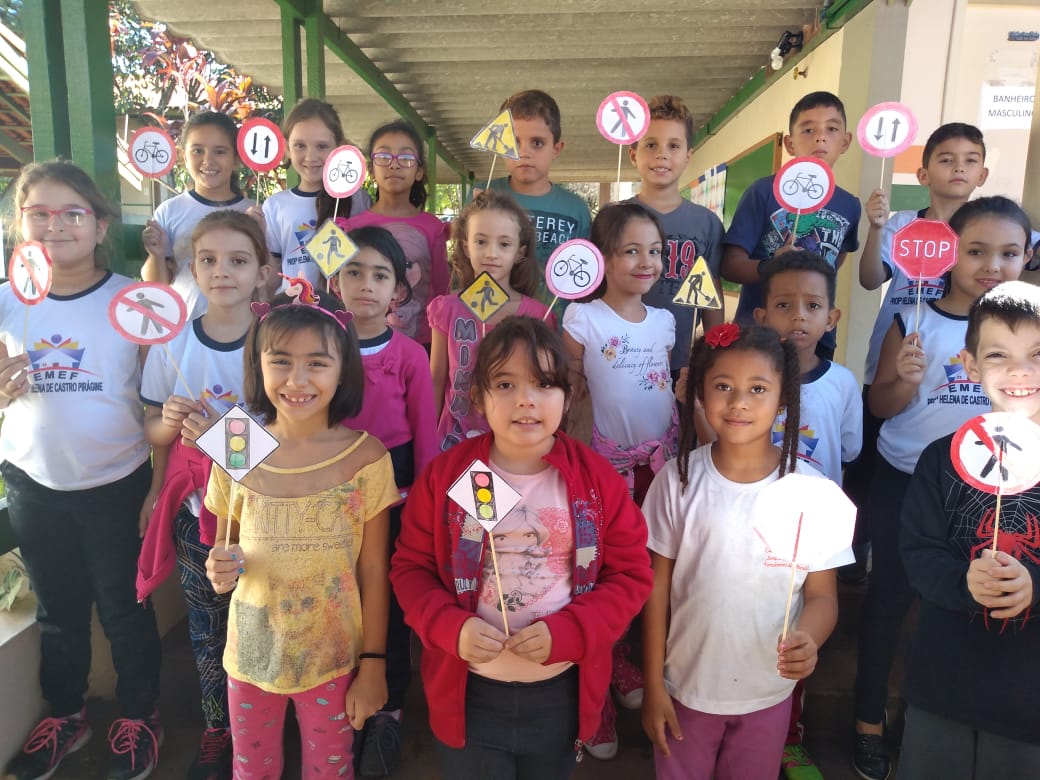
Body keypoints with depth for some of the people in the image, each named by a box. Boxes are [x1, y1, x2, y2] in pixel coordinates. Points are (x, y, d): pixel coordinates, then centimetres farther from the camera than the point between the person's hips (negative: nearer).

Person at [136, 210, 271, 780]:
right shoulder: (173, 345, -3)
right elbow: (152, 430, 6)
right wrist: (170, 422, -18)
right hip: (196, 511, 2)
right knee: (206, 627, 15)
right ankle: (217, 728, 39)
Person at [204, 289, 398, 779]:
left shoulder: (365, 457, -15)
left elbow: (373, 571, -8)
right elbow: (224, 553, 6)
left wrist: (373, 665, -5)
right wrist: (221, 573, -16)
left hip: (333, 656, -2)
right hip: (252, 652, 2)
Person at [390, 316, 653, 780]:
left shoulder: (597, 478, -10)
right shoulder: (445, 475, -9)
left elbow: (631, 575, -5)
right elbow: (410, 568, -2)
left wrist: (567, 633, -18)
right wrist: (450, 628, -19)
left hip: (561, 693, 1)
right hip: (469, 693, 0)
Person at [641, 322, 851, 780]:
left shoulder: (809, 489, -14)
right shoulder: (678, 479, -13)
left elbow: (822, 593, -6)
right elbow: (657, 586, -6)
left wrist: (809, 640, -28)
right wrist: (653, 684, -3)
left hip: (768, 691, 0)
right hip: (686, 685, 0)